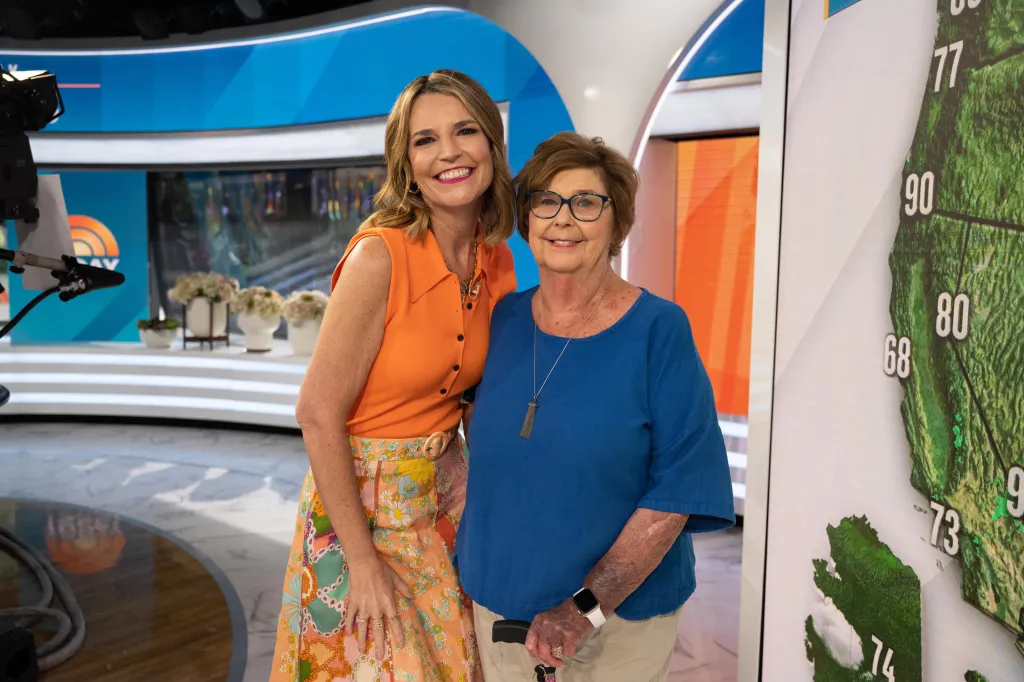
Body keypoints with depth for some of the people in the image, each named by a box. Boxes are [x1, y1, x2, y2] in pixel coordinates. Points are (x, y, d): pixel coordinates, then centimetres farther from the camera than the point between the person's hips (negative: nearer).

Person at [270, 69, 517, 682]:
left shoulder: (498, 261, -4)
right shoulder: (380, 256, -23)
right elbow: (318, 413, -20)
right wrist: (363, 557, -16)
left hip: (446, 489, 6)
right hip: (362, 494, -6)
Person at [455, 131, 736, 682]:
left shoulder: (659, 330, -14)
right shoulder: (504, 319, -2)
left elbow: (678, 490, -16)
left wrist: (588, 606, -20)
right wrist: (471, 563, 5)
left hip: (621, 622, -3)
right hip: (495, 601, 4)